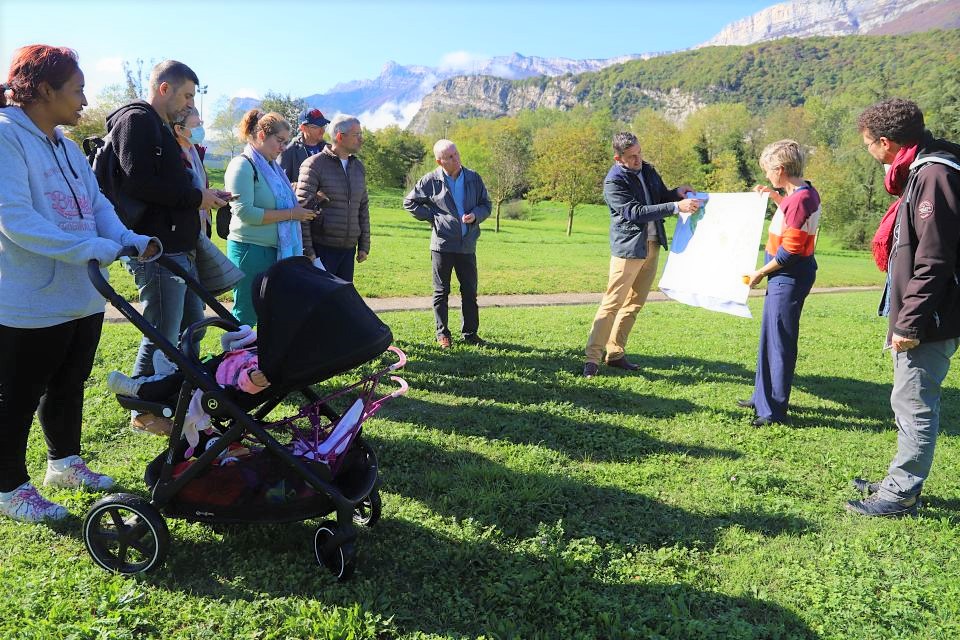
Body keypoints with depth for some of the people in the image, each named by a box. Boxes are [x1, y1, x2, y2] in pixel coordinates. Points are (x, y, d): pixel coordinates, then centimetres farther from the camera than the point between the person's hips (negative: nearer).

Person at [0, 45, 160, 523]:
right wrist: (90, 248, -30)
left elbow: (97, 204, 9)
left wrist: (130, 240, -9)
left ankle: (64, 463, 40)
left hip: (82, 297, 9)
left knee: (69, 387, 21)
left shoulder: (65, 146, 13)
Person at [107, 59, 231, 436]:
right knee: (161, 336, -2)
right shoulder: (136, 120, -10)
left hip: (181, 249, 11)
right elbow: (137, 183, -21)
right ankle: (145, 414, 12)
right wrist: (196, 198, -15)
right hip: (158, 251, -11)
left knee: (192, 326, 18)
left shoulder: (162, 127, 22)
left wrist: (204, 195, 10)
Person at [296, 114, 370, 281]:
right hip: (322, 249, -6)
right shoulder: (314, 165, -7)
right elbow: (302, 209, -10)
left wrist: (364, 245, 13)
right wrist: (306, 250, -15)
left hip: (348, 249, 6)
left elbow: (363, 208, 18)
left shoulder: (358, 167, 14)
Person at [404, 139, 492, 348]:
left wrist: (475, 215, -9)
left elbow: (486, 205, 12)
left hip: (467, 245, 3)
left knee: (470, 291, 7)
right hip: (442, 244, -2)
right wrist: (432, 217, -2)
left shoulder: (473, 178, 4)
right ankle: (442, 333, 17)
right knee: (441, 292, 6)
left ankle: (470, 333, 18)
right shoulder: (431, 181, -3)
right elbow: (409, 202, 5)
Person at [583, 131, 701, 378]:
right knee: (612, 303, -8)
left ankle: (615, 353, 19)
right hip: (628, 247, -7)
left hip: (652, 246, 7)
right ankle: (593, 358, -3)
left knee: (634, 304, 10)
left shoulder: (647, 170, 10)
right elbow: (635, 212, -22)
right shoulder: (614, 181, -12)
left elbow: (661, 196, 23)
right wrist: (676, 206, -25)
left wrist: (677, 192, 0)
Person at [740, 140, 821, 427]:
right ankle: (763, 397, 32)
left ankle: (774, 409, 9)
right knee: (769, 336, 19)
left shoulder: (800, 199, -22)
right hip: (786, 276, 10)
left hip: (790, 277, -10)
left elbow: (790, 250, -22)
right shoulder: (803, 193, 7)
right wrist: (776, 197, 21)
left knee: (780, 341, -2)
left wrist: (760, 272, -11)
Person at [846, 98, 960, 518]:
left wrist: (910, 324, -21)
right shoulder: (918, 172, 12)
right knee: (910, 403, 18)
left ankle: (901, 495, 12)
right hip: (914, 316, 10)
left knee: (914, 405, 0)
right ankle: (900, 482, 31)